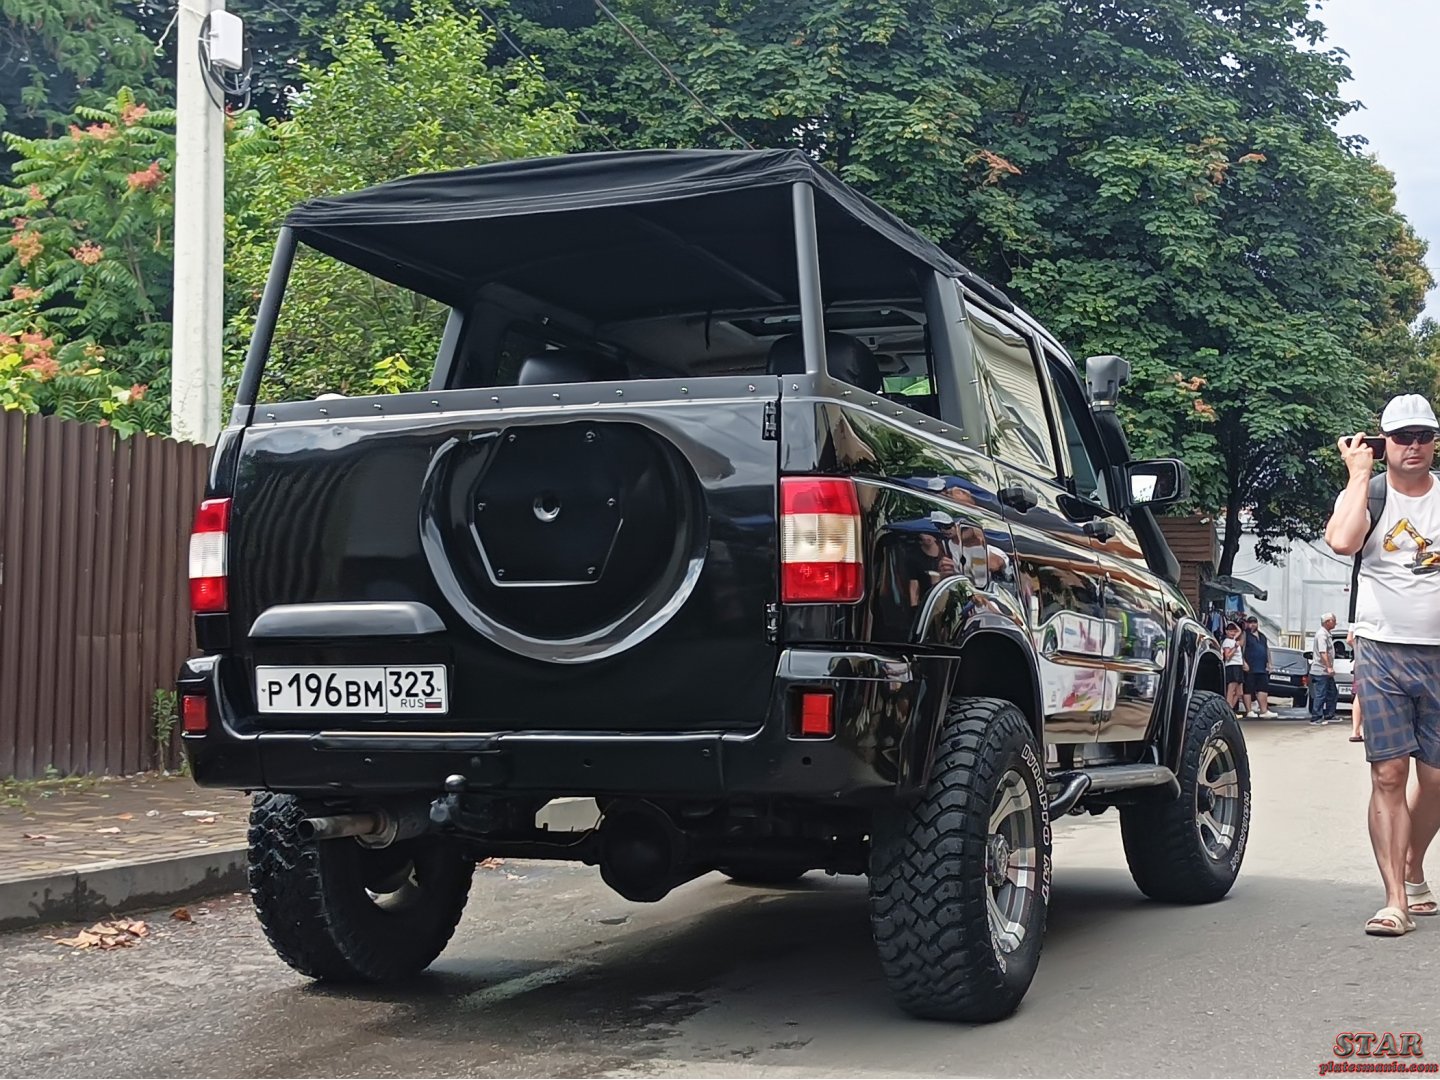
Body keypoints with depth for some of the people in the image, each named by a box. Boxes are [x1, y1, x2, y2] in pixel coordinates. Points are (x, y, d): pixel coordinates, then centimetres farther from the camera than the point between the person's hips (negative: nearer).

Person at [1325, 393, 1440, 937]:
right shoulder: (1367, 495, 3)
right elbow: (1342, 542, -20)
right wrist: (1359, 474, -12)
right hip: (1383, 653, -2)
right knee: (1388, 775, -7)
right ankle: (1395, 900, -4)